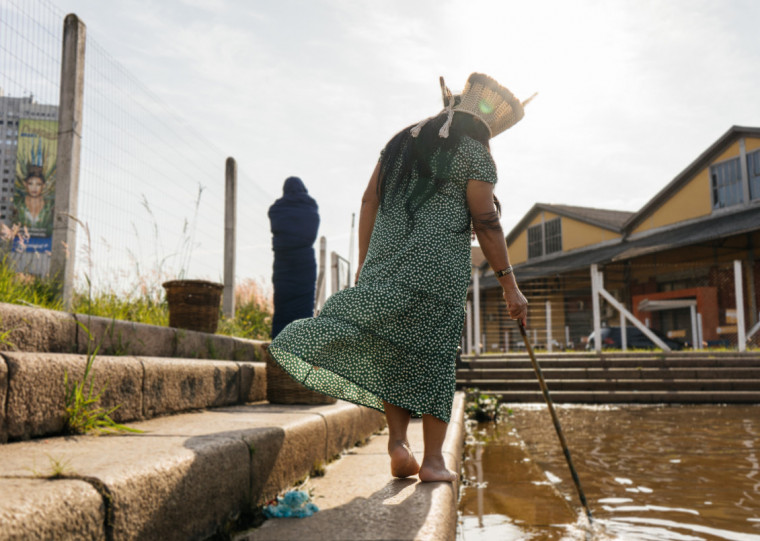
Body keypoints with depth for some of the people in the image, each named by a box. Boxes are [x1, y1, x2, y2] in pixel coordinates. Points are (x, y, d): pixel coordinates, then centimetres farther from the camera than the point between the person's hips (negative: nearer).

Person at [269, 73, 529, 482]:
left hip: (385, 261, 5)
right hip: (438, 266, -5)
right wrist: (509, 283, 0)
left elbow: (369, 203, 15)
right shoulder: (474, 155, 2)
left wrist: (365, 264, 17)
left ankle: (397, 442, 0)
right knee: (433, 356, 0)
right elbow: (486, 224, -4)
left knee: (393, 353, 11)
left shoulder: (399, 142, 20)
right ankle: (433, 460, 4)